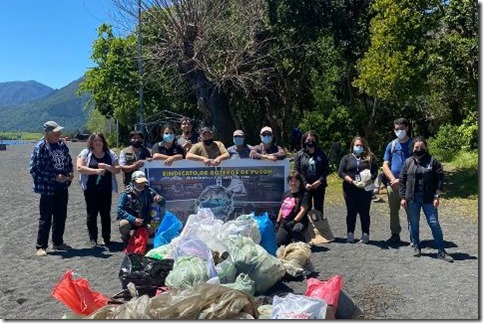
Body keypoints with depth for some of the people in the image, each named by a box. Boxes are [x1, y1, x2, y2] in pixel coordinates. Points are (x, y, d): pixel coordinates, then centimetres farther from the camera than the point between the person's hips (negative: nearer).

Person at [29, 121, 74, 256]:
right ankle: (41, 246, 12)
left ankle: (58, 242, 29)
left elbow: (69, 161, 20)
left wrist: (70, 173, 0)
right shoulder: (40, 147, -13)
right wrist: (55, 177, -20)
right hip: (48, 188, -6)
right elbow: (34, 169, -17)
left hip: (63, 187, 7)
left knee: (61, 216, 15)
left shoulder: (62, 145, 7)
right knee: (46, 218, 1)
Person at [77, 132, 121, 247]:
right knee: (91, 214, 4)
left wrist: (107, 167, -14)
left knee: (106, 214, 7)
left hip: (106, 189, 2)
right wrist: (95, 171, -19)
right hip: (91, 189, -2)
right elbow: (80, 168, -10)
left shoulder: (110, 154, 8)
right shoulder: (86, 153, 1)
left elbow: (118, 170, 4)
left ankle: (107, 238, 16)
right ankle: (92, 239, 14)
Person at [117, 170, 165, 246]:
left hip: (145, 221, 3)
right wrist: (133, 219, -30)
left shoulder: (149, 191, -3)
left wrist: (160, 199, -28)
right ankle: (126, 240, 1)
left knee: (152, 230, -23)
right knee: (123, 224, -33)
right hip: (130, 220, -3)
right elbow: (120, 210, -18)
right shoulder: (126, 194, -11)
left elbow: (163, 204, -2)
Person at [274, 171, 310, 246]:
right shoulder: (286, 194, 16)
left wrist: (294, 221, -23)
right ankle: (290, 239, 21)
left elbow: (303, 210, -13)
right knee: (279, 243, -10)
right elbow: (281, 209, 22)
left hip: (298, 221, -5)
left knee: (295, 230, -41)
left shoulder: (304, 194, -4)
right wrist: (277, 222, 16)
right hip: (284, 222, 6)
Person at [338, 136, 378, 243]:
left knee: (365, 212, 2)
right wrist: (351, 181, -13)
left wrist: (369, 180, -17)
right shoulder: (347, 158, 10)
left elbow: (375, 172, 2)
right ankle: (350, 234, 12)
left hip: (365, 189, 0)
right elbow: (341, 172, 0)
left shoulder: (370, 158, 10)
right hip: (350, 189, 1)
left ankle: (365, 234, 9)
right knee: (351, 212, 6)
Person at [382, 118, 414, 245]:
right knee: (393, 211, 10)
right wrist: (393, 179, -8)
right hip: (392, 184, 4)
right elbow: (385, 165, 8)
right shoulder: (391, 145, 11)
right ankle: (395, 235, 20)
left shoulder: (413, 144, 1)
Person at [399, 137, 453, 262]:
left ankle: (441, 251, 6)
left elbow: (439, 179, -2)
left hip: (428, 199, -2)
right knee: (414, 224, 10)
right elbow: (402, 180, 6)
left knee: (434, 224, -1)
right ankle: (416, 247, 24)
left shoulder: (432, 161, 0)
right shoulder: (408, 162, 5)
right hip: (412, 199, 2)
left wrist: (436, 196, -8)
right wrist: (403, 197, 1)